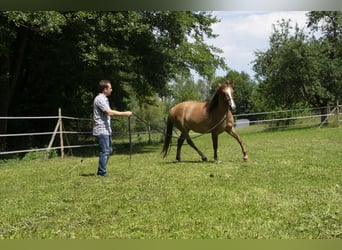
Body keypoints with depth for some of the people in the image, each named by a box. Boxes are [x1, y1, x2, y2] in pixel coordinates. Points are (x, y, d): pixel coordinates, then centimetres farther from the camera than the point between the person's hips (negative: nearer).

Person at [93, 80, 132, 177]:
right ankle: (102, 172, 0)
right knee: (105, 151, -7)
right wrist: (125, 113, -21)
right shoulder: (99, 99, -15)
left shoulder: (104, 99, 17)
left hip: (106, 129, 10)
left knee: (109, 150, 14)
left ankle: (100, 170, 21)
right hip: (101, 130, -10)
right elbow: (109, 112, -24)